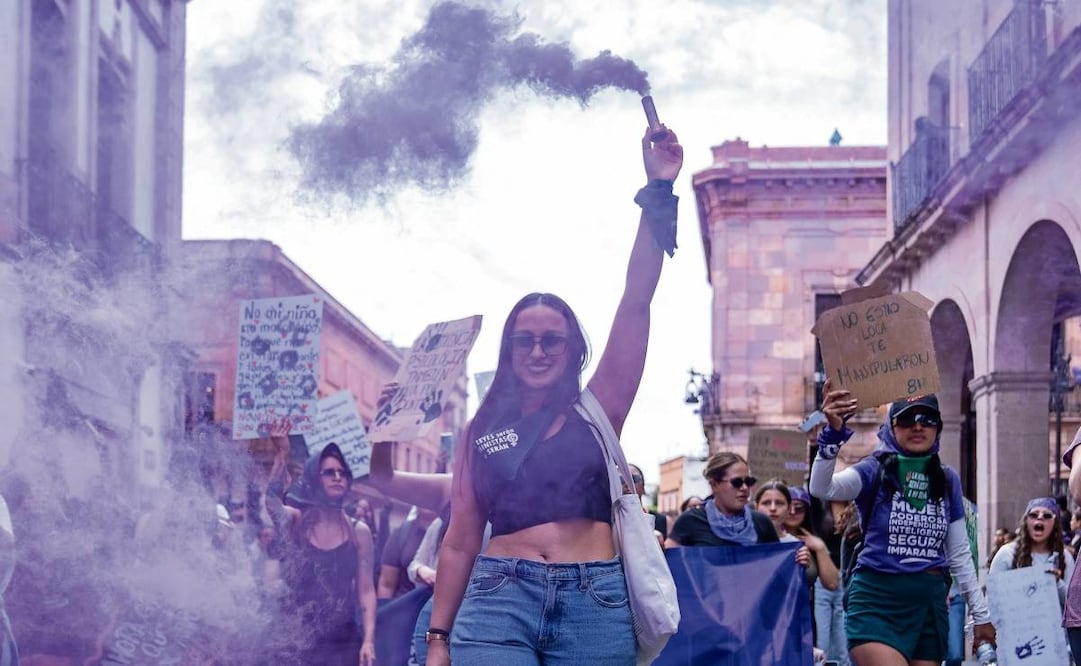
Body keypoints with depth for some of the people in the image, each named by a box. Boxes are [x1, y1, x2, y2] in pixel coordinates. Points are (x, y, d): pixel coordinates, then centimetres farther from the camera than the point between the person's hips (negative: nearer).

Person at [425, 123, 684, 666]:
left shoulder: (597, 411, 9)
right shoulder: (482, 430, 14)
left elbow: (636, 303, 2)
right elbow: (460, 542, 14)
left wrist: (659, 193, -3)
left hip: (594, 606, 0)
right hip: (497, 602, 0)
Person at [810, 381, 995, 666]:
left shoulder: (947, 480, 10)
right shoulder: (876, 470, -3)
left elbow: (960, 554, 16)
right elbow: (822, 488, -24)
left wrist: (981, 614, 15)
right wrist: (833, 432, -40)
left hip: (929, 602, 5)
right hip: (877, 600, -5)